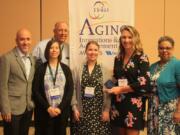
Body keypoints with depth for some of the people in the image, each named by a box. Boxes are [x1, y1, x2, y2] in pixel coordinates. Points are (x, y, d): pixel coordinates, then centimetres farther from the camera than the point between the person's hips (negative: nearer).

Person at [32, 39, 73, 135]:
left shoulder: (66, 69, 7)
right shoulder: (41, 69, 1)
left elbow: (70, 90, 1)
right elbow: (35, 91, -3)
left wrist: (60, 108, -9)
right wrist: (47, 107, -11)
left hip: (62, 111, 2)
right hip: (44, 112, -2)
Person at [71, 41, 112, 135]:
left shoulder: (104, 70, 4)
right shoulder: (77, 69, 5)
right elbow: (73, 90, 1)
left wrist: (107, 110, -4)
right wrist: (74, 108, -4)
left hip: (99, 111, 0)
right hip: (82, 111, 0)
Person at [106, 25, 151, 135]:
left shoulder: (142, 58, -6)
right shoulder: (118, 58, 10)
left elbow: (144, 83, -14)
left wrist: (121, 89, -14)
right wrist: (113, 88, 0)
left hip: (134, 103, -5)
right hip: (118, 103, 5)